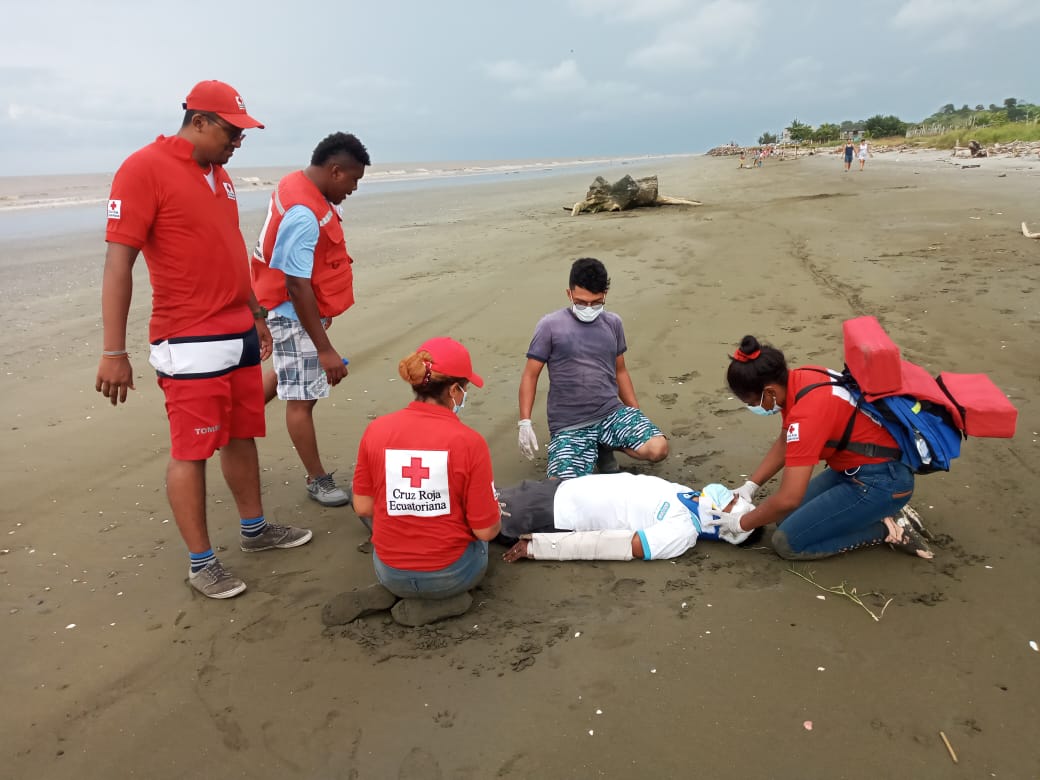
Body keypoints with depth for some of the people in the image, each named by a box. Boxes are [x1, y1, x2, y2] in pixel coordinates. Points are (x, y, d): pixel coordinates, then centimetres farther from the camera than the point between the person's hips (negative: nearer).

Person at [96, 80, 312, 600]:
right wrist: (114, 351, -17)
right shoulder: (144, 168, -11)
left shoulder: (219, 173, 13)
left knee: (242, 437, 16)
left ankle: (255, 530, 31)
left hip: (240, 334, 8)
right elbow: (118, 264, -15)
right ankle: (200, 562, 12)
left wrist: (255, 314, 24)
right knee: (191, 451, 0)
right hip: (190, 343, -8)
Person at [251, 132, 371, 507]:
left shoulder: (302, 186, 2)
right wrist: (325, 349, -27)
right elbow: (296, 285, -30)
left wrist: (321, 311, 23)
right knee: (301, 397, 2)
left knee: (290, 373, 28)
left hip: (304, 307, 10)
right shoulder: (304, 215, -29)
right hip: (293, 313, -10)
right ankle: (317, 480, 15)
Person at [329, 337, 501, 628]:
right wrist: (494, 519, 9)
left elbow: (363, 508, -1)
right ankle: (432, 602, 8)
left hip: (390, 572, 4)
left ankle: (390, 592, 13)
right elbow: (486, 530, -14)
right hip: (452, 575, -3)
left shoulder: (376, 429, -10)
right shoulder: (469, 441, -19)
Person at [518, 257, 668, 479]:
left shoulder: (613, 323, 7)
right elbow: (530, 376, -1)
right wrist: (525, 422, -9)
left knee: (658, 449, -20)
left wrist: (637, 415, 16)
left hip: (612, 412, 3)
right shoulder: (550, 326, -5)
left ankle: (604, 445, 10)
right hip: (569, 425, -3)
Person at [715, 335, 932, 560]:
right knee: (787, 518, 11)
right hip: (856, 466, 9)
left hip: (882, 480, -9)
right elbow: (784, 444, 14)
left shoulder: (807, 412, -31)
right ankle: (876, 513, 11)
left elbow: (787, 500, -29)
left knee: (787, 542, -8)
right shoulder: (796, 381, -4)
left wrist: (741, 523, -13)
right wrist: (749, 486, 8)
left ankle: (888, 529, -1)